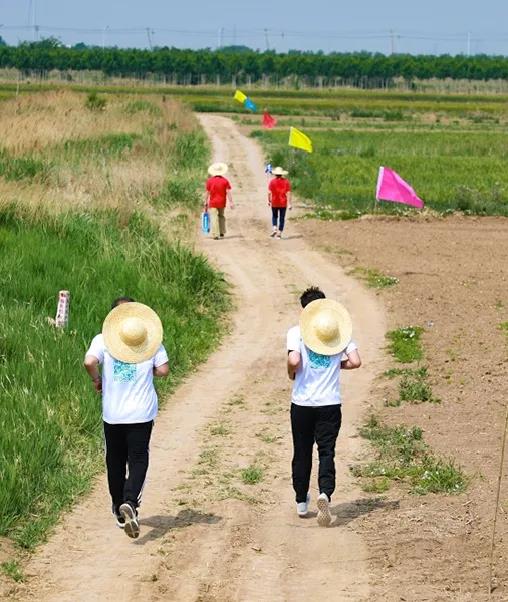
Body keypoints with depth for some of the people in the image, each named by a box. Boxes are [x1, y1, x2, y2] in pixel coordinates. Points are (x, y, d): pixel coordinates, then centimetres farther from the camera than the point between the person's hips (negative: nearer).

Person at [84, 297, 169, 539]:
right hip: (142, 412, -1)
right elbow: (163, 370, -6)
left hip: (112, 413, 1)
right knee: (138, 459, 0)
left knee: (115, 461, 15)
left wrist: (97, 380, -1)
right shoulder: (152, 341, -2)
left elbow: (89, 362, -20)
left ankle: (119, 510, 25)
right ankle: (130, 502, -25)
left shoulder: (102, 340, -4)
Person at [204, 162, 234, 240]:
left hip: (213, 203, -3)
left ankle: (216, 234, -16)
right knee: (221, 216, 22)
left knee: (214, 218, -6)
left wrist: (205, 202, 6)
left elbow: (207, 192, -2)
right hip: (222, 203, 3)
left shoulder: (210, 181, -5)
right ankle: (222, 233, 24)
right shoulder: (225, 181, -3)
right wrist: (231, 202, -6)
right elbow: (228, 192, -7)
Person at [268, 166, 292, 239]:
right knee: (282, 218, 7)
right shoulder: (286, 182, -3)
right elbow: (288, 193, -7)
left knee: (274, 216, 18)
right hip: (283, 203, 0)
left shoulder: (272, 181, -6)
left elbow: (269, 192, -8)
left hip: (274, 203, 0)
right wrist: (289, 204, -7)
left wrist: (269, 201, 6)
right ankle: (279, 233, 4)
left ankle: (274, 229, -1)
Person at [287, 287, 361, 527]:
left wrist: (291, 374, 1)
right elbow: (355, 362, -5)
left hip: (302, 402, 0)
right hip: (330, 403, 0)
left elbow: (294, 361, -20)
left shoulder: (296, 332, -5)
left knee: (302, 452, 15)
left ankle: (302, 502, 26)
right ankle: (325, 493, -26)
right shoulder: (339, 331, 3)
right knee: (327, 452, 0)